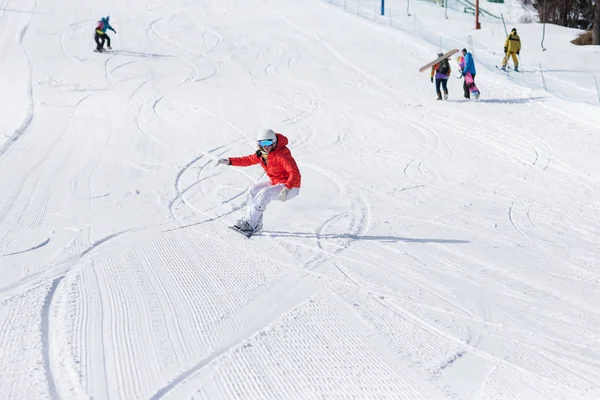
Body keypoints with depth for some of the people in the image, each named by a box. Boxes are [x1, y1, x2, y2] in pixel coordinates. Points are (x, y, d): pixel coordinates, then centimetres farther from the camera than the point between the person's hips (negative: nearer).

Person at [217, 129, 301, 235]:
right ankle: (256, 223, 2)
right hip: (275, 183, 9)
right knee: (253, 190, 2)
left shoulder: (282, 155, -25)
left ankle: (249, 223, -21)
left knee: (264, 193, -27)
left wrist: (287, 188, -48)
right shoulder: (262, 154, 0)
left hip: (291, 187, -9)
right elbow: (248, 160, 12)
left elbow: (294, 172, -33)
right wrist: (229, 161, 3)